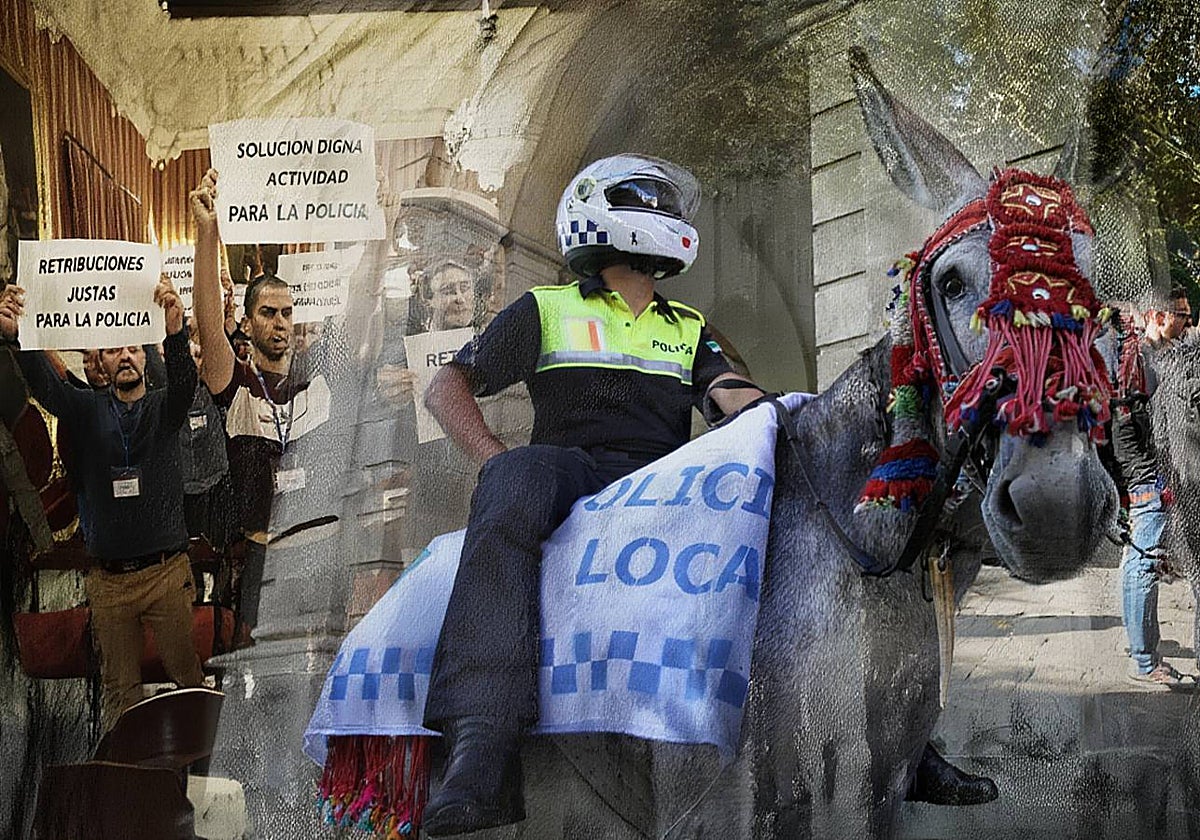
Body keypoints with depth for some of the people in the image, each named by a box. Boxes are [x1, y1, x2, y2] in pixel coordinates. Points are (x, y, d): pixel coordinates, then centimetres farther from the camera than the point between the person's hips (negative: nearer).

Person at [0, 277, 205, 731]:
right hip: (109, 578, 2)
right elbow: (44, 383, -10)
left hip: (167, 570, -2)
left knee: (186, 673, -1)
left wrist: (175, 332, -41)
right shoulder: (88, 409, 8)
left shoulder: (164, 407, 5)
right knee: (118, 687, 7)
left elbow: (184, 380, -17)